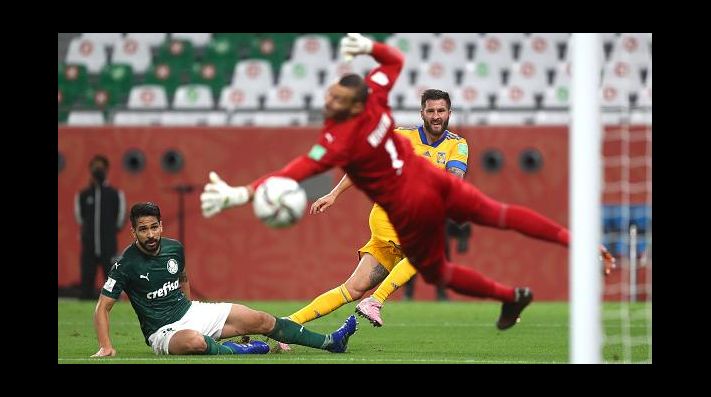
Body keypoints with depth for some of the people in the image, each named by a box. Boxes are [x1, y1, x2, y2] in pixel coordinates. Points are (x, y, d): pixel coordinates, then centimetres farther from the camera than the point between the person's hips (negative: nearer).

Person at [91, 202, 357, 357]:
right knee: (195, 342, -44)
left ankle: (330, 342, 3)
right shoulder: (126, 264, -17)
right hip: (163, 331, -6)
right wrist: (106, 347, -26)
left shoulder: (174, 248, 2)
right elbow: (102, 308, -15)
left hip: (190, 311, 6)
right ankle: (235, 350, -19)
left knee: (262, 321, -1)